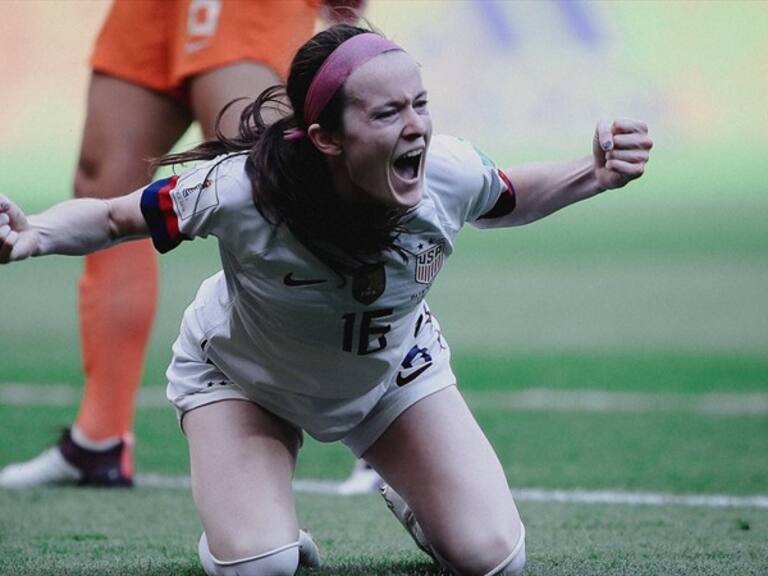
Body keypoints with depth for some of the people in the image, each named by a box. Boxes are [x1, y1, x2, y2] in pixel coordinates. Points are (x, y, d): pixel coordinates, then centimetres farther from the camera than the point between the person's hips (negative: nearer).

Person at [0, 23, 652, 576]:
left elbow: (509, 200, -4)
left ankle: (409, 499, 29)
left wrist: (594, 175, -21)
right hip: (241, 374, -3)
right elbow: (114, 218, -22)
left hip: (394, 370, 3)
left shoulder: (451, 175, -31)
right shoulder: (240, 190, -40)